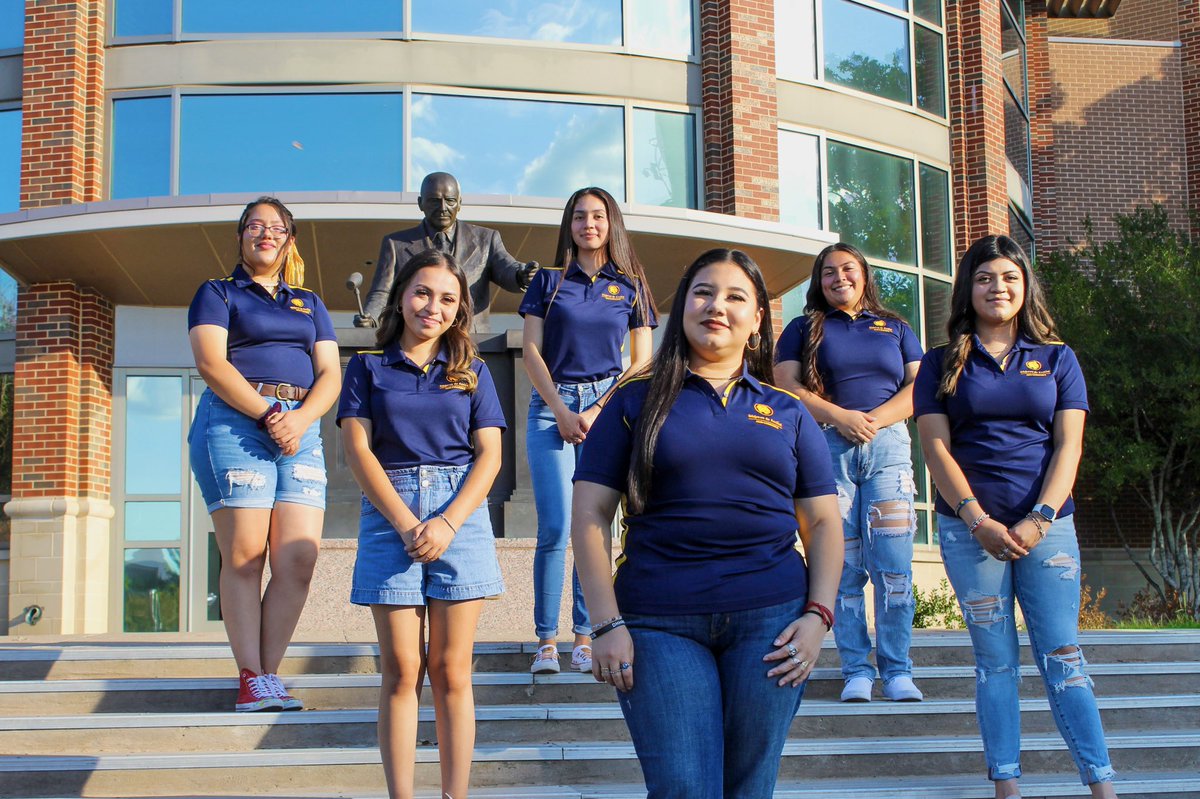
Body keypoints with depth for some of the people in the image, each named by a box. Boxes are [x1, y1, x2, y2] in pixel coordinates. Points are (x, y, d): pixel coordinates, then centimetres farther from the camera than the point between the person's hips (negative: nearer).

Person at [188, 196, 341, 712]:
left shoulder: (309, 304, 25)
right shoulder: (218, 294, 13)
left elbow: (330, 374, 13)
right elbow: (211, 363, -3)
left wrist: (300, 419, -7)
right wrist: (267, 414, -13)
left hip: (300, 428, 4)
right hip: (235, 421, -4)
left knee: (300, 558, -9)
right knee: (244, 556, -10)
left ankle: (269, 674, -5)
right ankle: (250, 679, -9)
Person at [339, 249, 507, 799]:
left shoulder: (472, 372, 13)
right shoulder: (368, 367, 10)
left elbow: (489, 455, 5)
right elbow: (356, 448, 1)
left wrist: (448, 523, -10)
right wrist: (405, 523, -11)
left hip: (461, 513, 1)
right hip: (388, 514, 0)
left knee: (451, 672, -1)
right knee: (401, 672, -3)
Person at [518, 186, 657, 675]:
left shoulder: (630, 286, 11)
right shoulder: (548, 281, 10)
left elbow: (641, 362, 7)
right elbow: (532, 351, 5)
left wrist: (597, 412, -4)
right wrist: (561, 411, -6)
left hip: (608, 407, 1)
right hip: (552, 406, -1)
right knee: (555, 528, -8)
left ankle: (585, 637, 3)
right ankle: (546, 640, -4)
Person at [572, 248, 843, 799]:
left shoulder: (787, 414, 13)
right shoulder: (637, 402, 7)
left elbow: (823, 522, 13)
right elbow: (590, 516, 2)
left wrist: (818, 614, -2)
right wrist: (607, 624, -7)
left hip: (771, 619, 2)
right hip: (660, 624, -2)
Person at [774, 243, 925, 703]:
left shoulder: (894, 328, 19)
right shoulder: (805, 328, 15)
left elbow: (918, 388, 8)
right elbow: (788, 385, 1)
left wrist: (874, 420, -8)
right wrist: (841, 416, -12)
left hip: (888, 445, 1)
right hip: (829, 450, -1)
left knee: (894, 566, -6)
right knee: (843, 566, -3)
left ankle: (897, 670, 0)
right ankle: (856, 669, 3)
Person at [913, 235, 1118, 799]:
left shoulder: (1056, 358, 10)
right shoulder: (943, 364, 8)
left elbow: (1068, 445, 3)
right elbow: (936, 447, 0)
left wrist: (1039, 519, -11)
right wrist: (978, 521, -13)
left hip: (1046, 525, 0)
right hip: (970, 527, 0)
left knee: (1061, 655, -3)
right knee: (995, 660, 3)